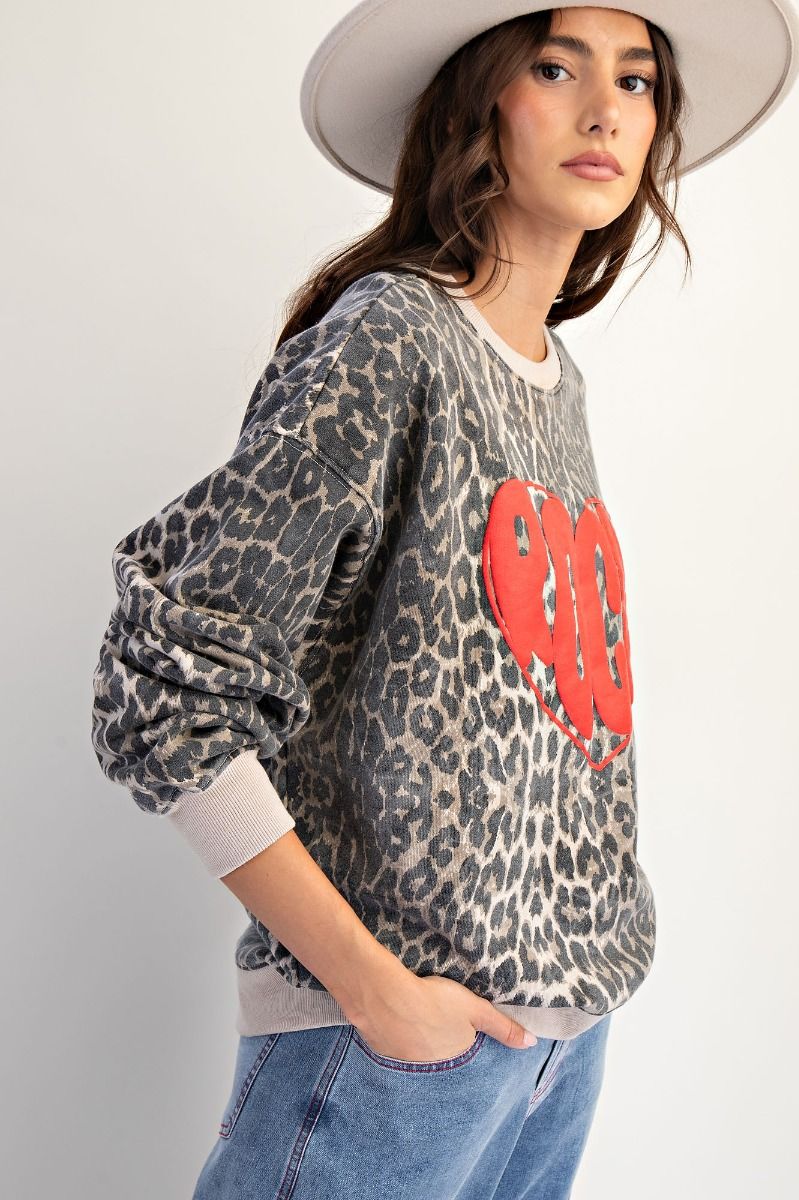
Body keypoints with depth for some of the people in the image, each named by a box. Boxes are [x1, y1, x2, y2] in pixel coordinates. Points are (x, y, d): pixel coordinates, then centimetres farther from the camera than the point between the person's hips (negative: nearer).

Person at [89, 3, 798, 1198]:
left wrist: (583, 955, 7)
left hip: (571, 1009, 8)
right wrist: (373, 985, -17)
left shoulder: (559, 380, 8)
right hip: (395, 1032, -7)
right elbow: (164, 694, -20)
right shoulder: (386, 338, -15)